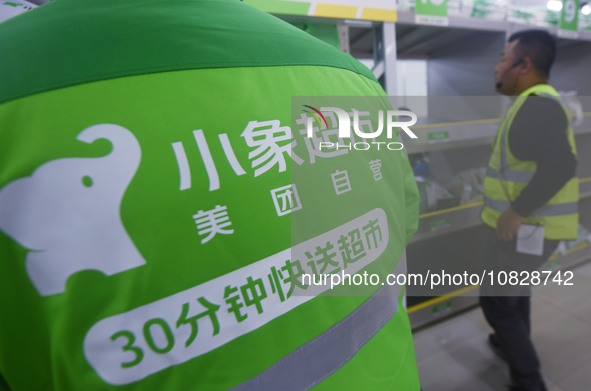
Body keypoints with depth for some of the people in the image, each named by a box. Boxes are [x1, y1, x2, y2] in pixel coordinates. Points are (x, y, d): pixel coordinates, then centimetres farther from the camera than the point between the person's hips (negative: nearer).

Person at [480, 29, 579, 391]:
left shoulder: (537, 104, -21)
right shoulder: (537, 102, 12)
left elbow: (560, 166, -33)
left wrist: (517, 211, -27)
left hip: (528, 226, -10)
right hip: (527, 222, 10)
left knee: (497, 300, 0)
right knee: (514, 288, 27)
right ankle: (515, 342, 48)